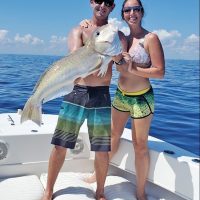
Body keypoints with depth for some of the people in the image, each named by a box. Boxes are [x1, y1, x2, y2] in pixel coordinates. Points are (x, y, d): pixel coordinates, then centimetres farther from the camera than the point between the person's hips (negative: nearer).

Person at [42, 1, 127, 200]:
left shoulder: (117, 35, 8)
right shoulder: (78, 31, 8)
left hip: (101, 96, 0)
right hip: (75, 93, 0)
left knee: (102, 149, 2)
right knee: (60, 145, 4)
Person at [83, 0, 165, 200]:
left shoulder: (150, 38, -12)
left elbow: (160, 71, -14)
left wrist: (132, 70, -22)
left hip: (141, 98, -5)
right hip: (120, 95, 5)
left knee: (140, 145, 5)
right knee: (113, 135, 20)